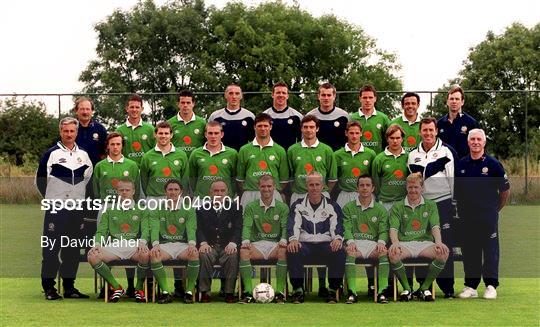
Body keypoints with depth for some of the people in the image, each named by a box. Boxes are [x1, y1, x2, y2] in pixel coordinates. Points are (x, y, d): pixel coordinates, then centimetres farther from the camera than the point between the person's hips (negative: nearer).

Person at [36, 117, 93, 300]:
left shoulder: (83, 155, 11)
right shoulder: (51, 154, -2)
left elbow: (89, 176, 23)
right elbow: (40, 179, 1)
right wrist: (51, 198, 2)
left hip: (76, 208, 4)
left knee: (73, 250, 6)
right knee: (51, 248, -6)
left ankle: (69, 287, 13)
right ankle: (49, 287, -2)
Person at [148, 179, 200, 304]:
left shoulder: (188, 210, 9)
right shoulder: (157, 210, 9)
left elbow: (191, 229, -5)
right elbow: (154, 228, -6)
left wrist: (192, 244, -28)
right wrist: (155, 244, -27)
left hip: (182, 244, 0)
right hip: (164, 244, 0)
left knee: (194, 254, -33)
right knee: (153, 255, -33)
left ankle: (189, 291, -22)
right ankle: (165, 292, -27)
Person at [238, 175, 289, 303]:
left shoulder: (282, 207, 10)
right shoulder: (251, 207, 12)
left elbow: (285, 227, 1)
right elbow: (247, 226, 0)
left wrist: (283, 240, -21)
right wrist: (245, 240, -21)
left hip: (275, 244, -1)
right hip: (257, 244, 1)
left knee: (284, 251, -36)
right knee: (243, 251, -31)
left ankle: (280, 291, -30)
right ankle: (248, 292, -30)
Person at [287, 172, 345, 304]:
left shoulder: (332, 206, 15)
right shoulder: (298, 205, 14)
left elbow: (337, 226, 5)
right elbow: (293, 225, 1)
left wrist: (337, 239, -19)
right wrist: (293, 240, -20)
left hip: (326, 244, 0)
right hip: (304, 244, 0)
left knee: (339, 251, -33)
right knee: (292, 251, -35)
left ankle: (333, 291, -22)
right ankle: (298, 290, -25)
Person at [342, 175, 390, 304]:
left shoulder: (380, 209, 15)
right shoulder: (348, 208, 13)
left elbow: (384, 230, 6)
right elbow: (346, 228, 1)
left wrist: (381, 242, -17)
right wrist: (350, 241, -20)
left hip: (373, 243, 1)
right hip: (355, 242, -1)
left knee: (384, 252, -32)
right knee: (349, 252, -35)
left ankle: (382, 291, -33)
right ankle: (352, 292, -38)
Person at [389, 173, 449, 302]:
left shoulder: (430, 205, 15)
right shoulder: (398, 207, 11)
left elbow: (435, 226, 1)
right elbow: (393, 228, -2)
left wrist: (438, 242, -21)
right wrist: (395, 243, -25)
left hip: (425, 242, 1)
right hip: (405, 243, -1)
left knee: (444, 252, -30)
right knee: (393, 253, -36)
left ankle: (424, 288, -13)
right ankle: (406, 288, -14)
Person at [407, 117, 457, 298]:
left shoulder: (446, 151, 1)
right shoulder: (413, 155, 14)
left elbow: (454, 178, -1)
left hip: (443, 202, -4)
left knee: (445, 245, -6)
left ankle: (448, 287, -2)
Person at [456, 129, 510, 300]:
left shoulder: (492, 164, -2)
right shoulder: (461, 164, 7)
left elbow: (505, 189, 5)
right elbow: (455, 189, 17)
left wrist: (496, 208, 8)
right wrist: (460, 208, 12)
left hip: (488, 216, -3)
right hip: (466, 215, 3)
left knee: (490, 250, -2)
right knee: (469, 250, 6)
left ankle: (491, 285, 5)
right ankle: (471, 286, 13)